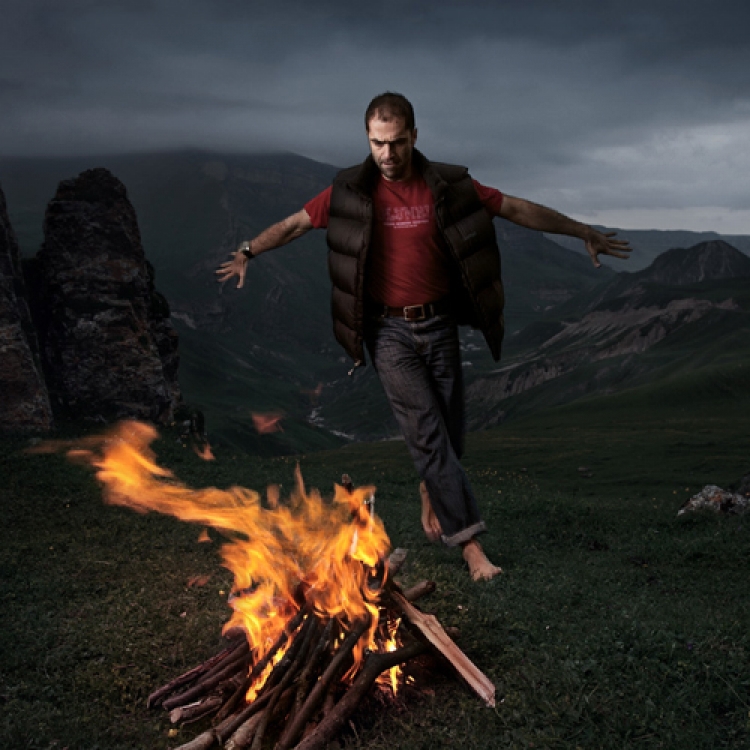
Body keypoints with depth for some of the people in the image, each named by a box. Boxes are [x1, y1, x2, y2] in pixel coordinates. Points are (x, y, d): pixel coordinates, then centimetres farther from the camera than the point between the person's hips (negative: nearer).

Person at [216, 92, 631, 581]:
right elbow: (295, 224, 7)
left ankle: (430, 495, 40)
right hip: (389, 330, -2)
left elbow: (518, 209, 4)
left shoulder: (448, 187, -2)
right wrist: (248, 252, -6)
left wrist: (584, 232, 8)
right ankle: (469, 540, -5)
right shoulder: (352, 191, -3)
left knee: (451, 431, 9)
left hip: (440, 324, 2)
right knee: (427, 431, -9)